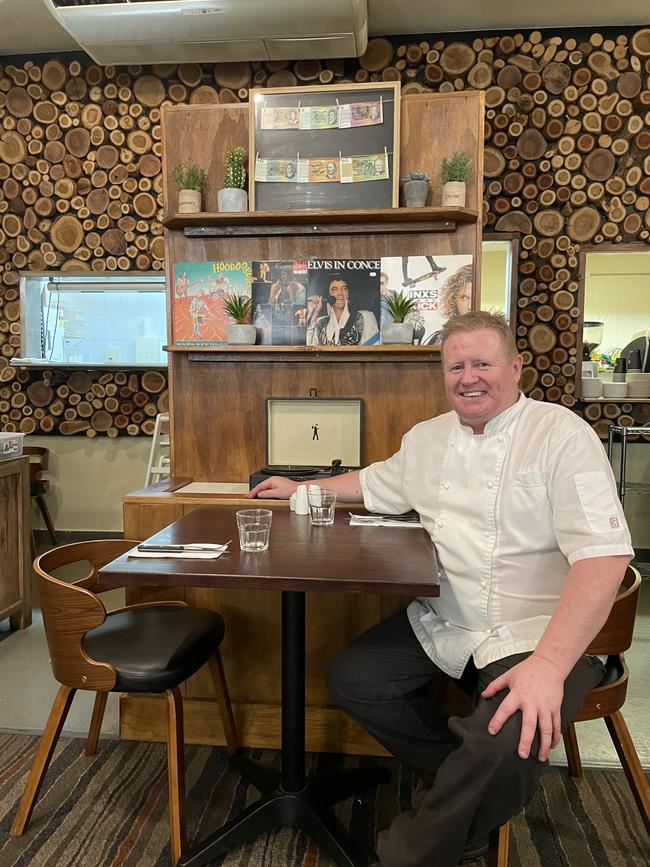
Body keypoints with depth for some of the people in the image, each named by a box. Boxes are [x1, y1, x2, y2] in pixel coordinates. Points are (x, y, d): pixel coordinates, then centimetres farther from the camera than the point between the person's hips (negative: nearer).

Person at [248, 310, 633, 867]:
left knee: (506, 748, -30)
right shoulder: (426, 438, 8)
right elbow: (374, 485, 28)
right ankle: (468, 783, 15)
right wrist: (301, 488, 30)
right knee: (353, 681, -4)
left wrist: (549, 664, -31)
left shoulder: (561, 435, -12)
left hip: (538, 631, -6)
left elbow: (604, 554, -22)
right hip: (440, 622, 6)